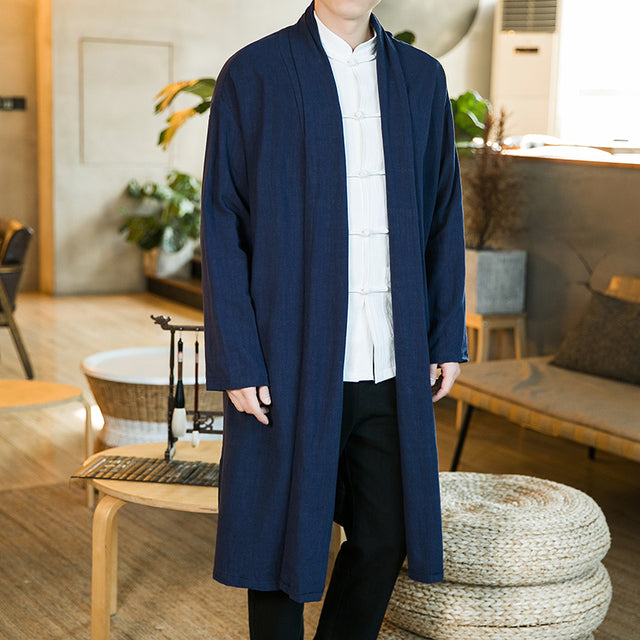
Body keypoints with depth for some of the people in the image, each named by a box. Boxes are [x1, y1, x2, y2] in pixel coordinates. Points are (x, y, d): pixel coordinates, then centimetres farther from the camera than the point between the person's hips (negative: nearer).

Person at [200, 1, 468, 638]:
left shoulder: (422, 78, 9)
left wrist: (447, 336, 8)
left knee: (386, 536, 10)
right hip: (292, 360, -4)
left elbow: (443, 216, 13)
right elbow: (221, 227, -5)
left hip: (392, 366, 4)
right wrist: (236, 362, -10)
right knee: (285, 533, 8)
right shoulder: (252, 75, -4)